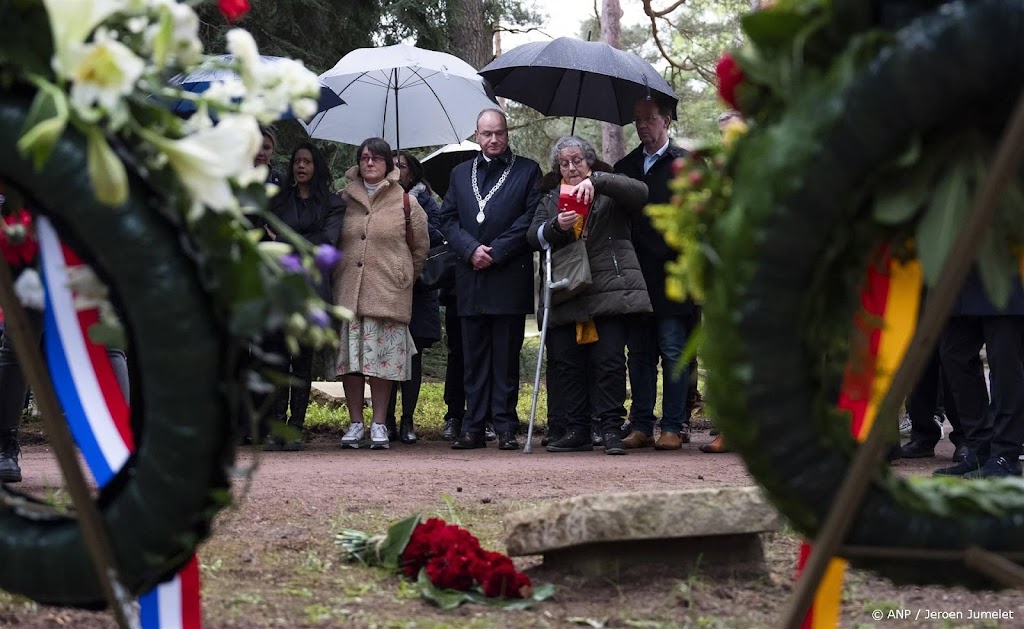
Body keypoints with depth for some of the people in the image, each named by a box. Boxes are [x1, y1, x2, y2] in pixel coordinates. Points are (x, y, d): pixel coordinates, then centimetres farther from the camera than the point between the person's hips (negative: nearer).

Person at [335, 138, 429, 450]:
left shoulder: (405, 202, 4)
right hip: (348, 292, 2)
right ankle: (356, 422, 10)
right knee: (349, 354, 1)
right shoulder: (345, 199, 8)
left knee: (383, 357, -2)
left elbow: (420, 247, 13)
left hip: (388, 293, -2)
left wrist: (405, 277, 16)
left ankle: (379, 424, 5)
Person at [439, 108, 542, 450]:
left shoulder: (528, 171, 6)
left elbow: (531, 218, -3)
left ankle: (506, 427, 2)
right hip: (470, 278, 3)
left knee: (506, 356, -1)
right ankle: (473, 428, 6)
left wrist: (495, 252, -10)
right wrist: (471, 250, -7)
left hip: (509, 277, -3)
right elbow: (447, 219, 10)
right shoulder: (460, 173, 17)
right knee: (474, 356, 4)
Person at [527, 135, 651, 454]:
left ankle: (611, 428, -3)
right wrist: (555, 226, -17)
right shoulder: (550, 198, 19)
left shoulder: (610, 192, 9)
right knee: (566, 362, 1)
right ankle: (577, 429, 9)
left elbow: (639, 192, -12)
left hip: (610, 290, -4)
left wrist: (596, 180, -22)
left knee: (609, 361, -8)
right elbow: (533, 235, 5)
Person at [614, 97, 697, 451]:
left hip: (671, 277, -5)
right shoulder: (625, 166, 17)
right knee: (639, 353, 6)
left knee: (673, 353, -3)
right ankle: (641, 426, 10)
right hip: (636, 277, 5)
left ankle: (673, 428, 1)